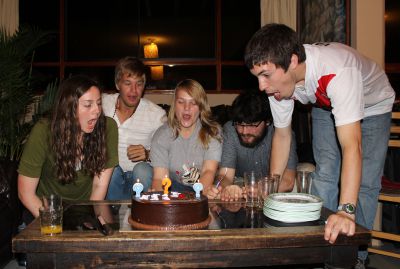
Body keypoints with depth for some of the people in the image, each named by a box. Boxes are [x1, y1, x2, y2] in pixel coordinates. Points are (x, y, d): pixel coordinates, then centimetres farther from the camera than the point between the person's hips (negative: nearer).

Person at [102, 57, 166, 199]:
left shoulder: (157, 114, -5)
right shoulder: (102, 104, 1)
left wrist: (148, 154, -24)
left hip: (140, 176, -1)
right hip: (107, 174, 1)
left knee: (142, 170, -33)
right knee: (112, 170, -32)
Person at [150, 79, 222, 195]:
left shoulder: (212, 132, -9)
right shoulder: (162, 135, -8)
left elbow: (209, 171, -20)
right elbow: (159, 178, -16)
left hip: (205, 188, -1)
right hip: (175, 187, 1)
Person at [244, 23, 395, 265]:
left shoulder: (338, 71, -45)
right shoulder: (278, 78, -25)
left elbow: (351, 145, -51)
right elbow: (282, 135, -13)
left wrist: (346, 211, -58)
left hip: (372, 107, -4)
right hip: (326, 107, 4)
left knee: (365, 183, -10)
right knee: (325, 175, -6)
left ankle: (356, 256, 8)